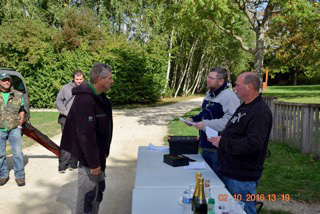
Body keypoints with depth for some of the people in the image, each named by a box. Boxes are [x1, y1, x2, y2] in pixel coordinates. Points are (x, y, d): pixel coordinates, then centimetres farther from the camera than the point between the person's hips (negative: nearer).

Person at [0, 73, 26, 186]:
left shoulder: (18, 95, 5)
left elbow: (22, 112, 9)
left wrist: (19, 126, 1)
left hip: (14, 128, 0)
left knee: (18, 152, -3)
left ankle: (20, 176, 9)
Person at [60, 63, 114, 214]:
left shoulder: (98, 97, 7)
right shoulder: (85, 100, -24)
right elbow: (85, 134, -26)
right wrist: (93, 162, -22)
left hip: (98, 153, 10)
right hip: (89, 156, -10)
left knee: (99, 188, 22)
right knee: (88, 193, 4)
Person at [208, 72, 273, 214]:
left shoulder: (260, 112, -20)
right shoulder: (244, 107, 13)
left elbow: (253, 144, -30)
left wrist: (223, 143, -24)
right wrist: (219, 137, 5)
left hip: (242, 178, -10)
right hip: (229, 171, 10)